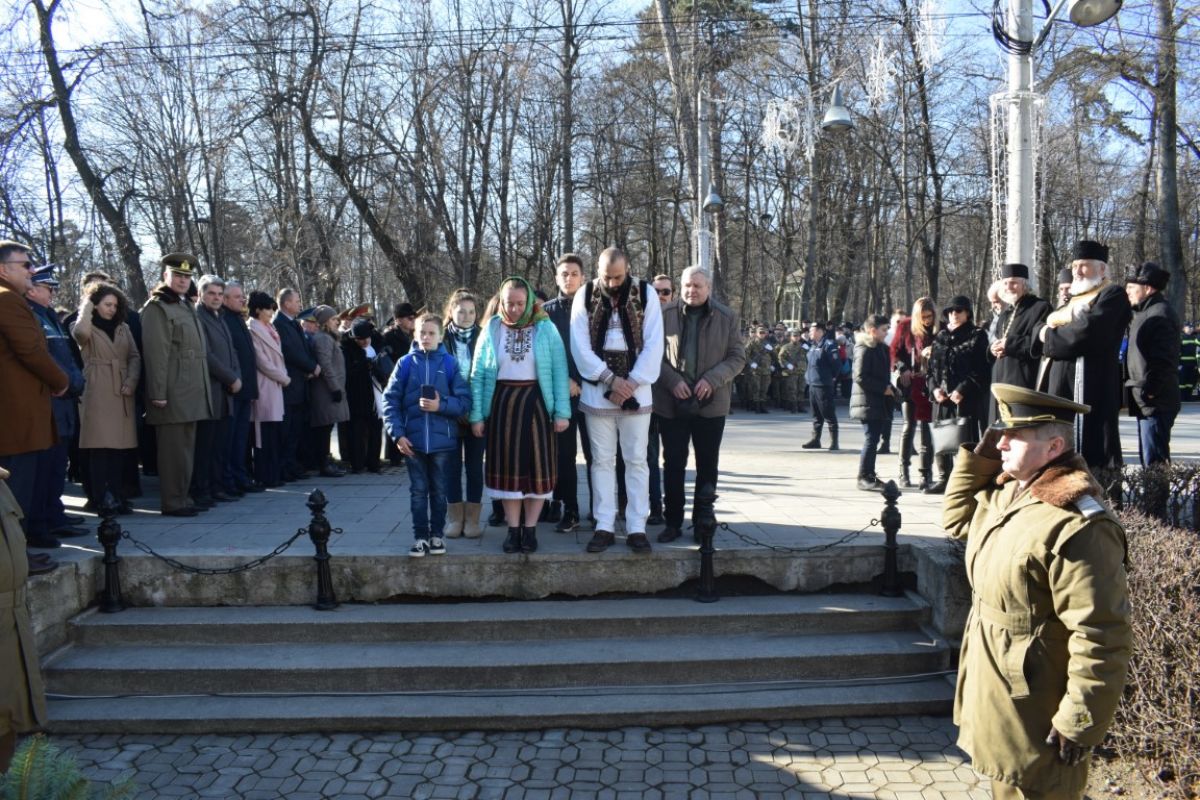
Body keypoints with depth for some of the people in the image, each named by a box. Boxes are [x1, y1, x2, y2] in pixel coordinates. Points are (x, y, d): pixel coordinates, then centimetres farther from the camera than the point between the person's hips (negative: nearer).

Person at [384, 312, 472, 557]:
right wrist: (397, 433, -8)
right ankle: (420, 537, 16)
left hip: (442, 439, 0)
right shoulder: (406, 363, 0)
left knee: (439, 490, 11)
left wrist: (441, 405, -19)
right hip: (413, 439, 1)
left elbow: (464, 401, -3)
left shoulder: (450, 363, -2)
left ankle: (437, 535, 23)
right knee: (418, 491, 8)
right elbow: (390, 400, -1)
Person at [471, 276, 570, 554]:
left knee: (537, 466, 2)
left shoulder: (545, 328, -2)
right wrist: (477, 414, -2)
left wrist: (562, 411, -9)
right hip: (502, 403, 1)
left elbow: (559, 370, -4)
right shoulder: (491, 329, 3)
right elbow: (478, 374, 3)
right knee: (507, 466, 4)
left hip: (536, 403, -1)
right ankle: (513, 529, 13)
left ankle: (530, 529, 11)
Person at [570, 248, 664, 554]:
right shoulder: (585, 295, -1)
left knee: (636, 460, 3)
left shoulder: (645, 294, -2)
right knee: (602, 460, 5)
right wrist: (610, 379, -14)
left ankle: (637, 527, 8)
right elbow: (580, 345, -6)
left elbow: (654, 344, -6)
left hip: (637, 391, -1)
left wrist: (631, 383, -14)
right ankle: (604, 526, 11)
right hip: (597, 391, 1)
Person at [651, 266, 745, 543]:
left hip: (711, 403, 1)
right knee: (673, 464, 5)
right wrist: (672, 381, -15)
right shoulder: (665, 314, -2)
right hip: (672, 403, 0)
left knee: (707, 466, 9)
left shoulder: (726, 317, 1)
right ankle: (673, 523, 16)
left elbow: (737, 357, 1)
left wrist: (712, 379, -14)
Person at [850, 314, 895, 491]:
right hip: (867, 402, -9)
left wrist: (890, 388, 9)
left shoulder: (881, 349, 16)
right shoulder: (864, 350, -13)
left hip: (878, 402, 9)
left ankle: (869, 475, 20)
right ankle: (864, 478, -3)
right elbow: (860, 377, -20)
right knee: (870, 439, -9)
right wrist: (883, 388, -17)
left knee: (873, 439, 12)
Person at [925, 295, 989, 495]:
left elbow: (980, 368, -7)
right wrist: (934, 388, 0)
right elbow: (932, 366, 16)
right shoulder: (940, 336, 16)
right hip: (942, 397, 6)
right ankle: (943, 479, 17)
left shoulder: (977, 336, 0)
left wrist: (963, 390, -15)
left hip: (967, 399, -5)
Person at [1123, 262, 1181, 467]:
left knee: (1155, 461, -10)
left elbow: (1164, 360, -21)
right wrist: (1134, 390, 17)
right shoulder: (1144, 313, 19)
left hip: (1155, 402, -10)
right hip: (1145, 403, 11)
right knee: (1147, 458, 16)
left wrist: (1148, 391, -19)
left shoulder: (1160, 314, -13)